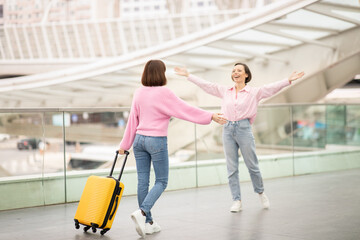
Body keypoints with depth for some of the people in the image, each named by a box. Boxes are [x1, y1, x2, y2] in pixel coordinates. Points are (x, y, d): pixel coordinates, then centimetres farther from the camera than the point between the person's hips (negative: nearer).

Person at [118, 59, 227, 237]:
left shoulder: (138, 93, 5)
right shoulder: (164, 93, -11)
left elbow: (132, 120, 10)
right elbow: (186, 110, -9)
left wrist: (125, 144, 17)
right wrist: (211, 116, -1)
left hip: (139, 139, 6)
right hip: (157, 141, -6)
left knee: (143, 181, 7)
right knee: (161, 181, 5)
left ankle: (148, 222, 13)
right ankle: (142, 212, -15)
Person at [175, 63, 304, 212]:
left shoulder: (254, 92, 4)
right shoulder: (225, 92, 13)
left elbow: (272, 88, -7)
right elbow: (206, 85, 16)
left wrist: (289, 80, -20)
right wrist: (188, 75, 15)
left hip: (244, 129, -3)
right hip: (228, 129, 3)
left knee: (252, 166, 3)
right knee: (231, 169, 2)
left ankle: (261, 193, 27)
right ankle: (236, 201, 8)